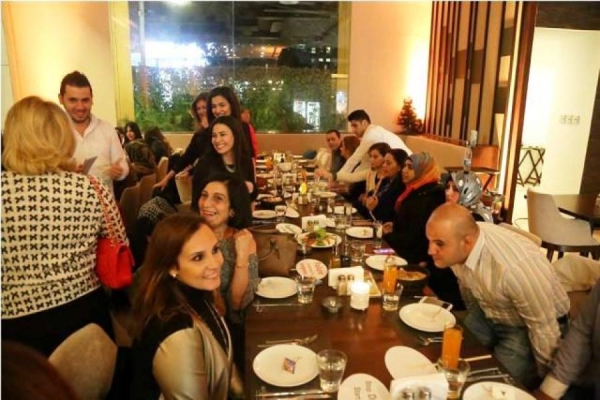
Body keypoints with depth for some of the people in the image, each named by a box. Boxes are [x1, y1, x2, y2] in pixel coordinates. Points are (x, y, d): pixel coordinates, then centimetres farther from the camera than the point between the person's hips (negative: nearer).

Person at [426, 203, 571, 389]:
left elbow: (544, 329, -26)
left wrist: (543, 377, -8)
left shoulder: (515, 268, -42)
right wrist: (473, 323, 20)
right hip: (488, 312, 6)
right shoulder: (454, 242, -19)